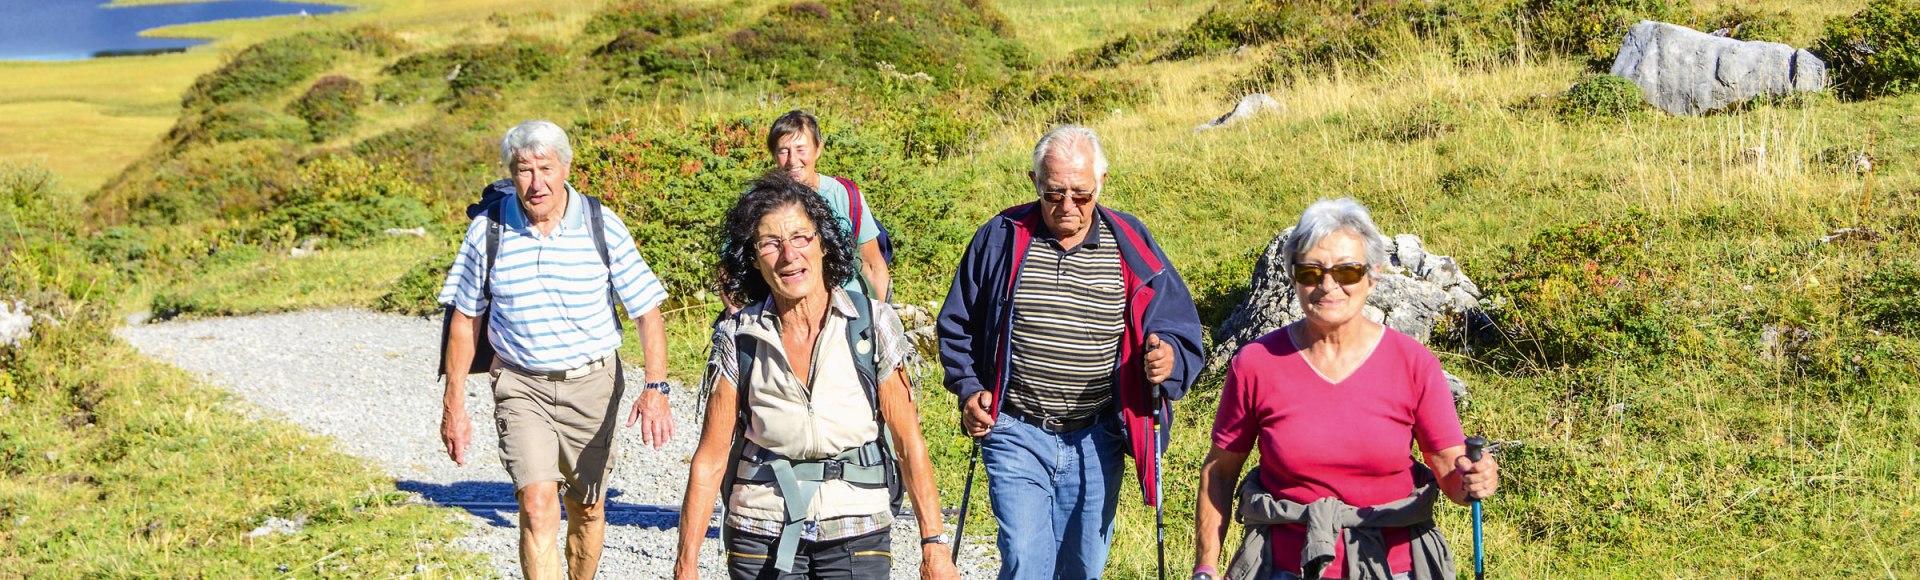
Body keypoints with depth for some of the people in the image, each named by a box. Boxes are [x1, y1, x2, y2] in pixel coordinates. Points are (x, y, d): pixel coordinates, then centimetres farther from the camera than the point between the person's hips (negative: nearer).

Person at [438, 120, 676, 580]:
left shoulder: (602, 226, -7)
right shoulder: (488, 230, -5)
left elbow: (647, 312, -4)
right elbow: (466, 318, 6)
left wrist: (656, 389, -17)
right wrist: (454, 404, 5)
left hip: (591, 385, 1)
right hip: (521, 386, -1)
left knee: (587, 509, 13)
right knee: (537, 505, -17)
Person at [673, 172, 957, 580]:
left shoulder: (873, 324, -6)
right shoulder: (739, 338, -4)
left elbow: (909, 442, -4)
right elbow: (710, 458, -2)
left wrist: (934, 545, -7)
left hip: (857, 536, -1)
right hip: (761, 542, 1)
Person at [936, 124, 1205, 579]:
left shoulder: (1130, 247, 1)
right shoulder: (1000, 239, 0)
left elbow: (1180, 330, 5)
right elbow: (957, 326, 12)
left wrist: (1168, 358, -18)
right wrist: (969, 389, -2)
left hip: (1096, 441, 2)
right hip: (1017, 435, -1)